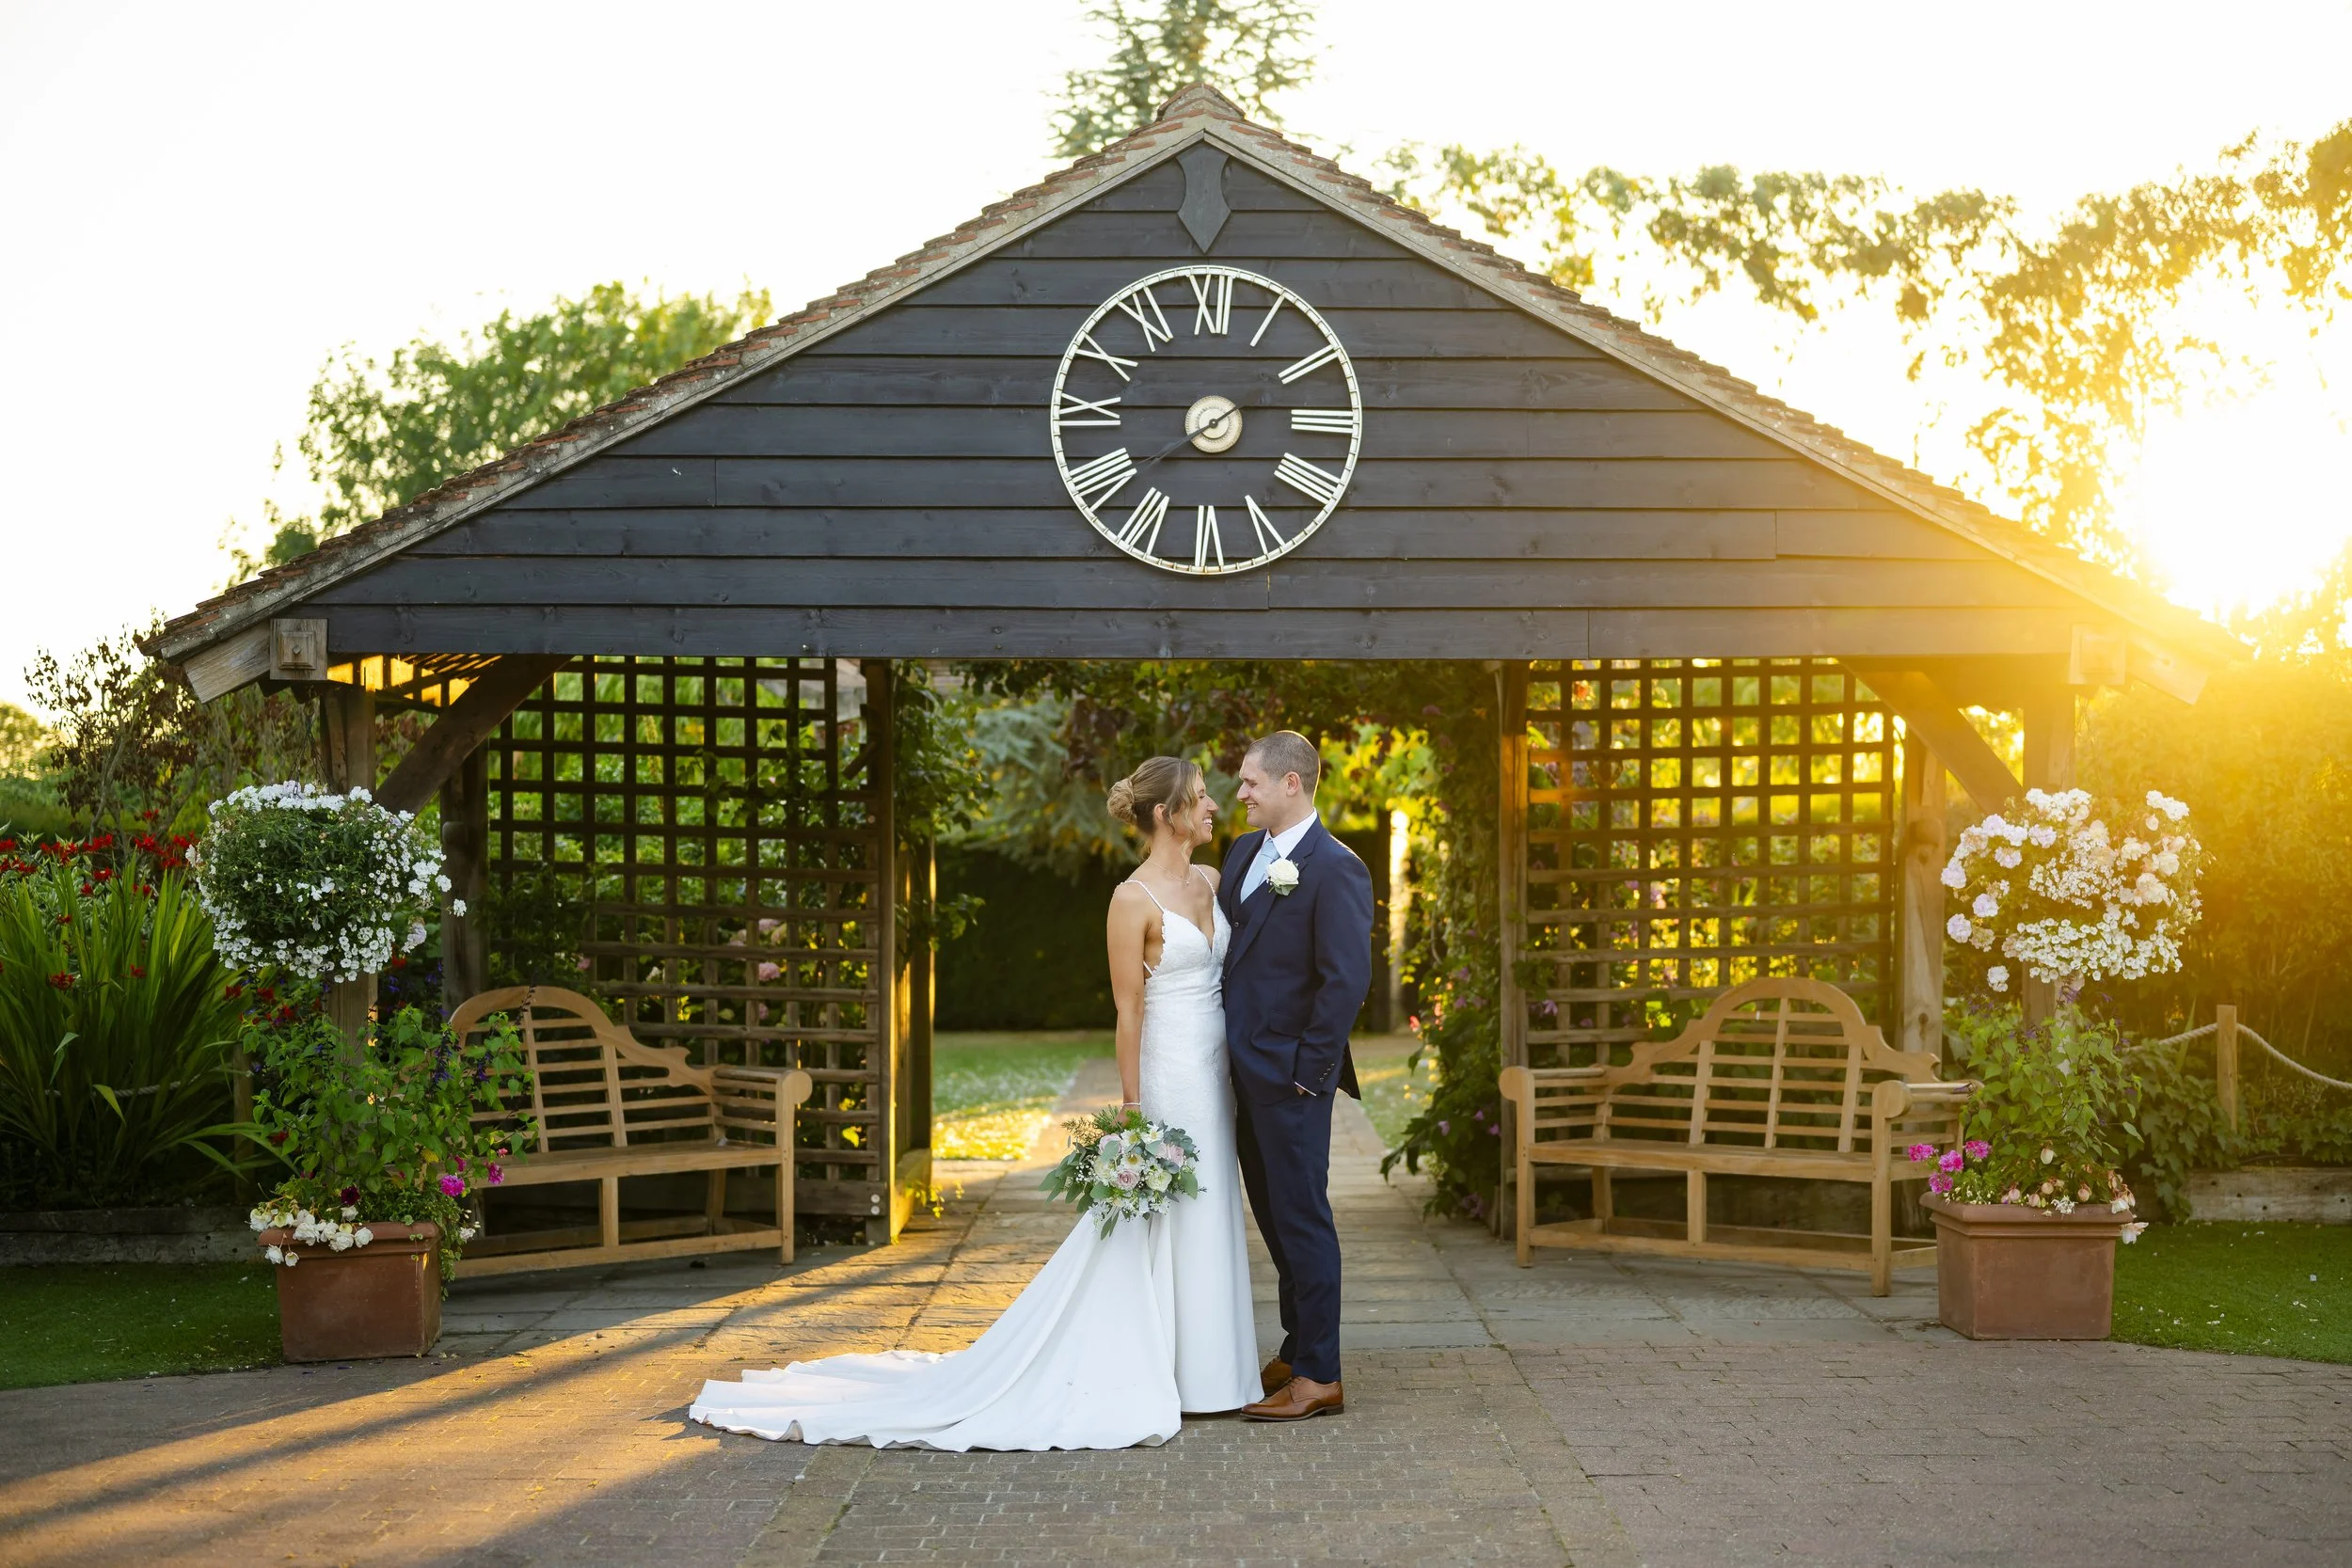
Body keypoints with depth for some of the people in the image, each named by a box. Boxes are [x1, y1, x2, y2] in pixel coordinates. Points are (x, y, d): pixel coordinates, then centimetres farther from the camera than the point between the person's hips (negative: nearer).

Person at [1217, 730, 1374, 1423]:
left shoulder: (1334, 868, -15)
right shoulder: (1243, 852, 11)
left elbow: (1347, 978, -18)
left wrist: (1310, 1068, -17)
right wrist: (1226, 1050, 11)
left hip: (1291, 1075, -9)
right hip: (1244, 1068, 9)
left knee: (1301, 1217, -3)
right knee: (1274, 1216, 17)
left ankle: (1319, 1377, 5)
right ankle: (1298, 1352, 29)